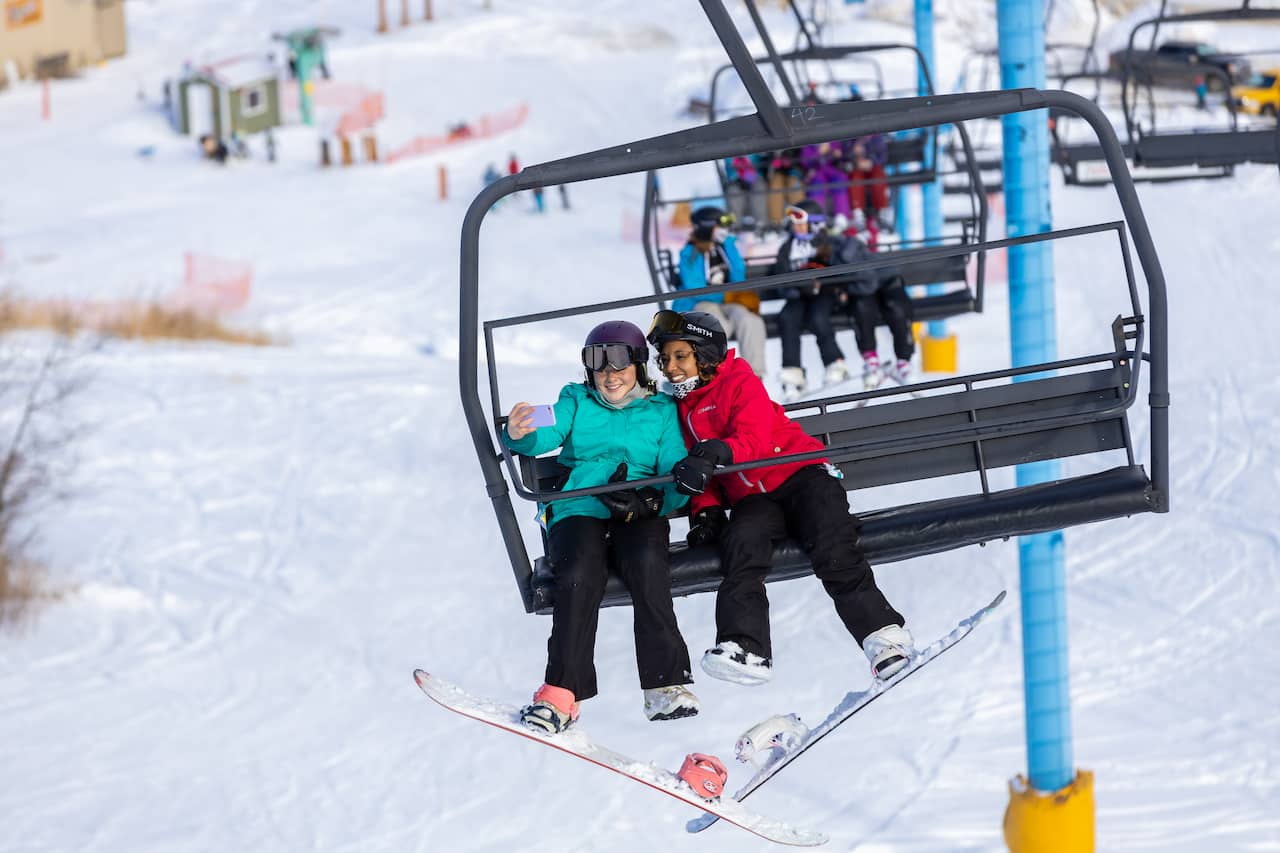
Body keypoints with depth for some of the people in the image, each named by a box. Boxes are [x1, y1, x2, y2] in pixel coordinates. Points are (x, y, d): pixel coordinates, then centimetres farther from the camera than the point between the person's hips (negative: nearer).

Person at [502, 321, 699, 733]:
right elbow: (546, 436, 0)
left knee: (646, 562, -33)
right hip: (578, 511, 0)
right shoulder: (576, 402, 21)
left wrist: (648, 502, -15)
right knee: (580, 574, -31)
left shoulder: (661, 411, 17)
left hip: (638, 518, 0)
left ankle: (665, 685, -33)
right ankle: (562, 692, -33)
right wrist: (521, 435, -24)